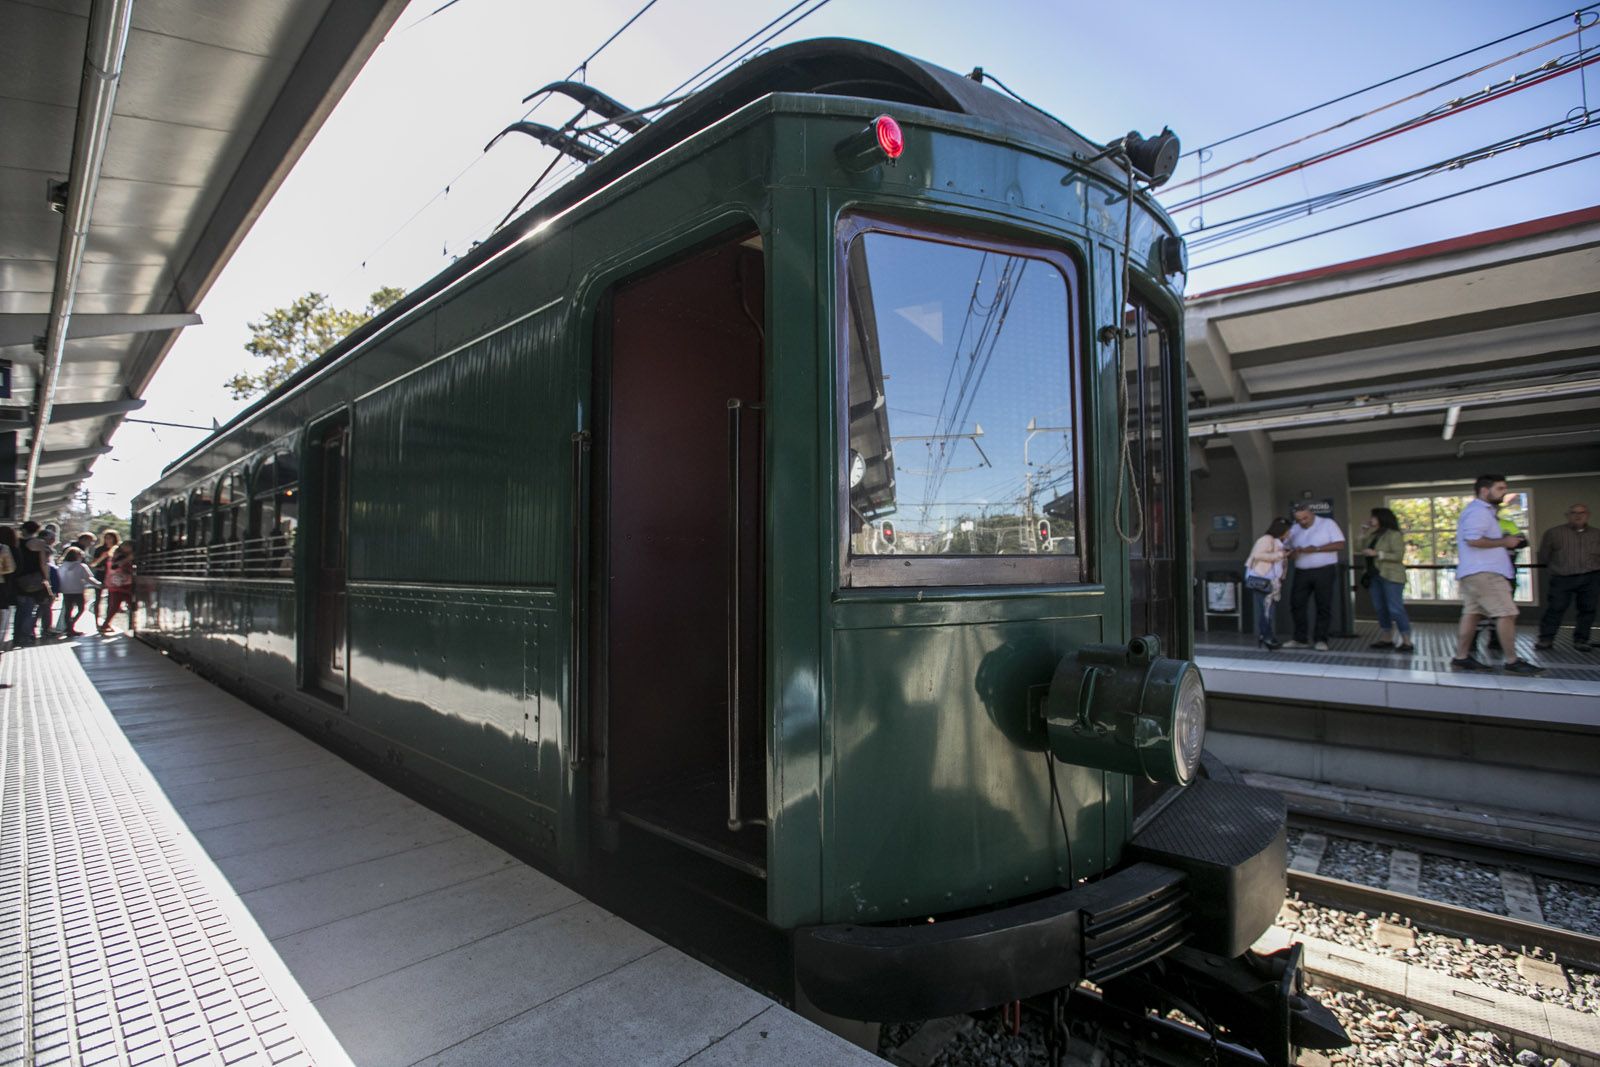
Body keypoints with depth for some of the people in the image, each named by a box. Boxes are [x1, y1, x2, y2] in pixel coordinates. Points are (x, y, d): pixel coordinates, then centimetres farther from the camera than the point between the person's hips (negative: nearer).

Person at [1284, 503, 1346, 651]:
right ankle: (1300, 639, 7)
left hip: (1324, 571, -4)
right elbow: (1288, 552, 14)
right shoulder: (1294, 529, 12)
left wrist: (1317, 548, -18)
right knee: (1296, 604, -1)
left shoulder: (1328, 524, 0)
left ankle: (1321, 640, 6)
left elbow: (1340, 544, -8)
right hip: (1302, 573, 4)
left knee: (1324, 606, -1)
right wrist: (1294, 552, -10)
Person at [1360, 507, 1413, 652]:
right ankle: (1385, 639, 13)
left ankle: (1407, 642, -4)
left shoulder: (1394, 535, -7)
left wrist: (1377, 553, -18)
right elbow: (1365, 548, 11)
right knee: (1380, 608, 8)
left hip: (1391, 577, -8)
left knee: (1395, 609, -8)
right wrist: (1368, 531, 10)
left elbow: (1399, 555, -14)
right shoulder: (1375, 535, 16)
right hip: (1375, 576, 8)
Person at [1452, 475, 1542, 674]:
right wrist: (1504, 542, -13)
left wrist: (1505, 541, 18)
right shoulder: (1478, 511, -12)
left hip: (1472, 572, 11)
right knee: (1506, 614, -8)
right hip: (1484, 572, -11)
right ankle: (1512, 662, -5)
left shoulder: (1479, 510, 24)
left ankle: (1461, 658, 8)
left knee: (1472, 613, 8)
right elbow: (1473, 540, -24)